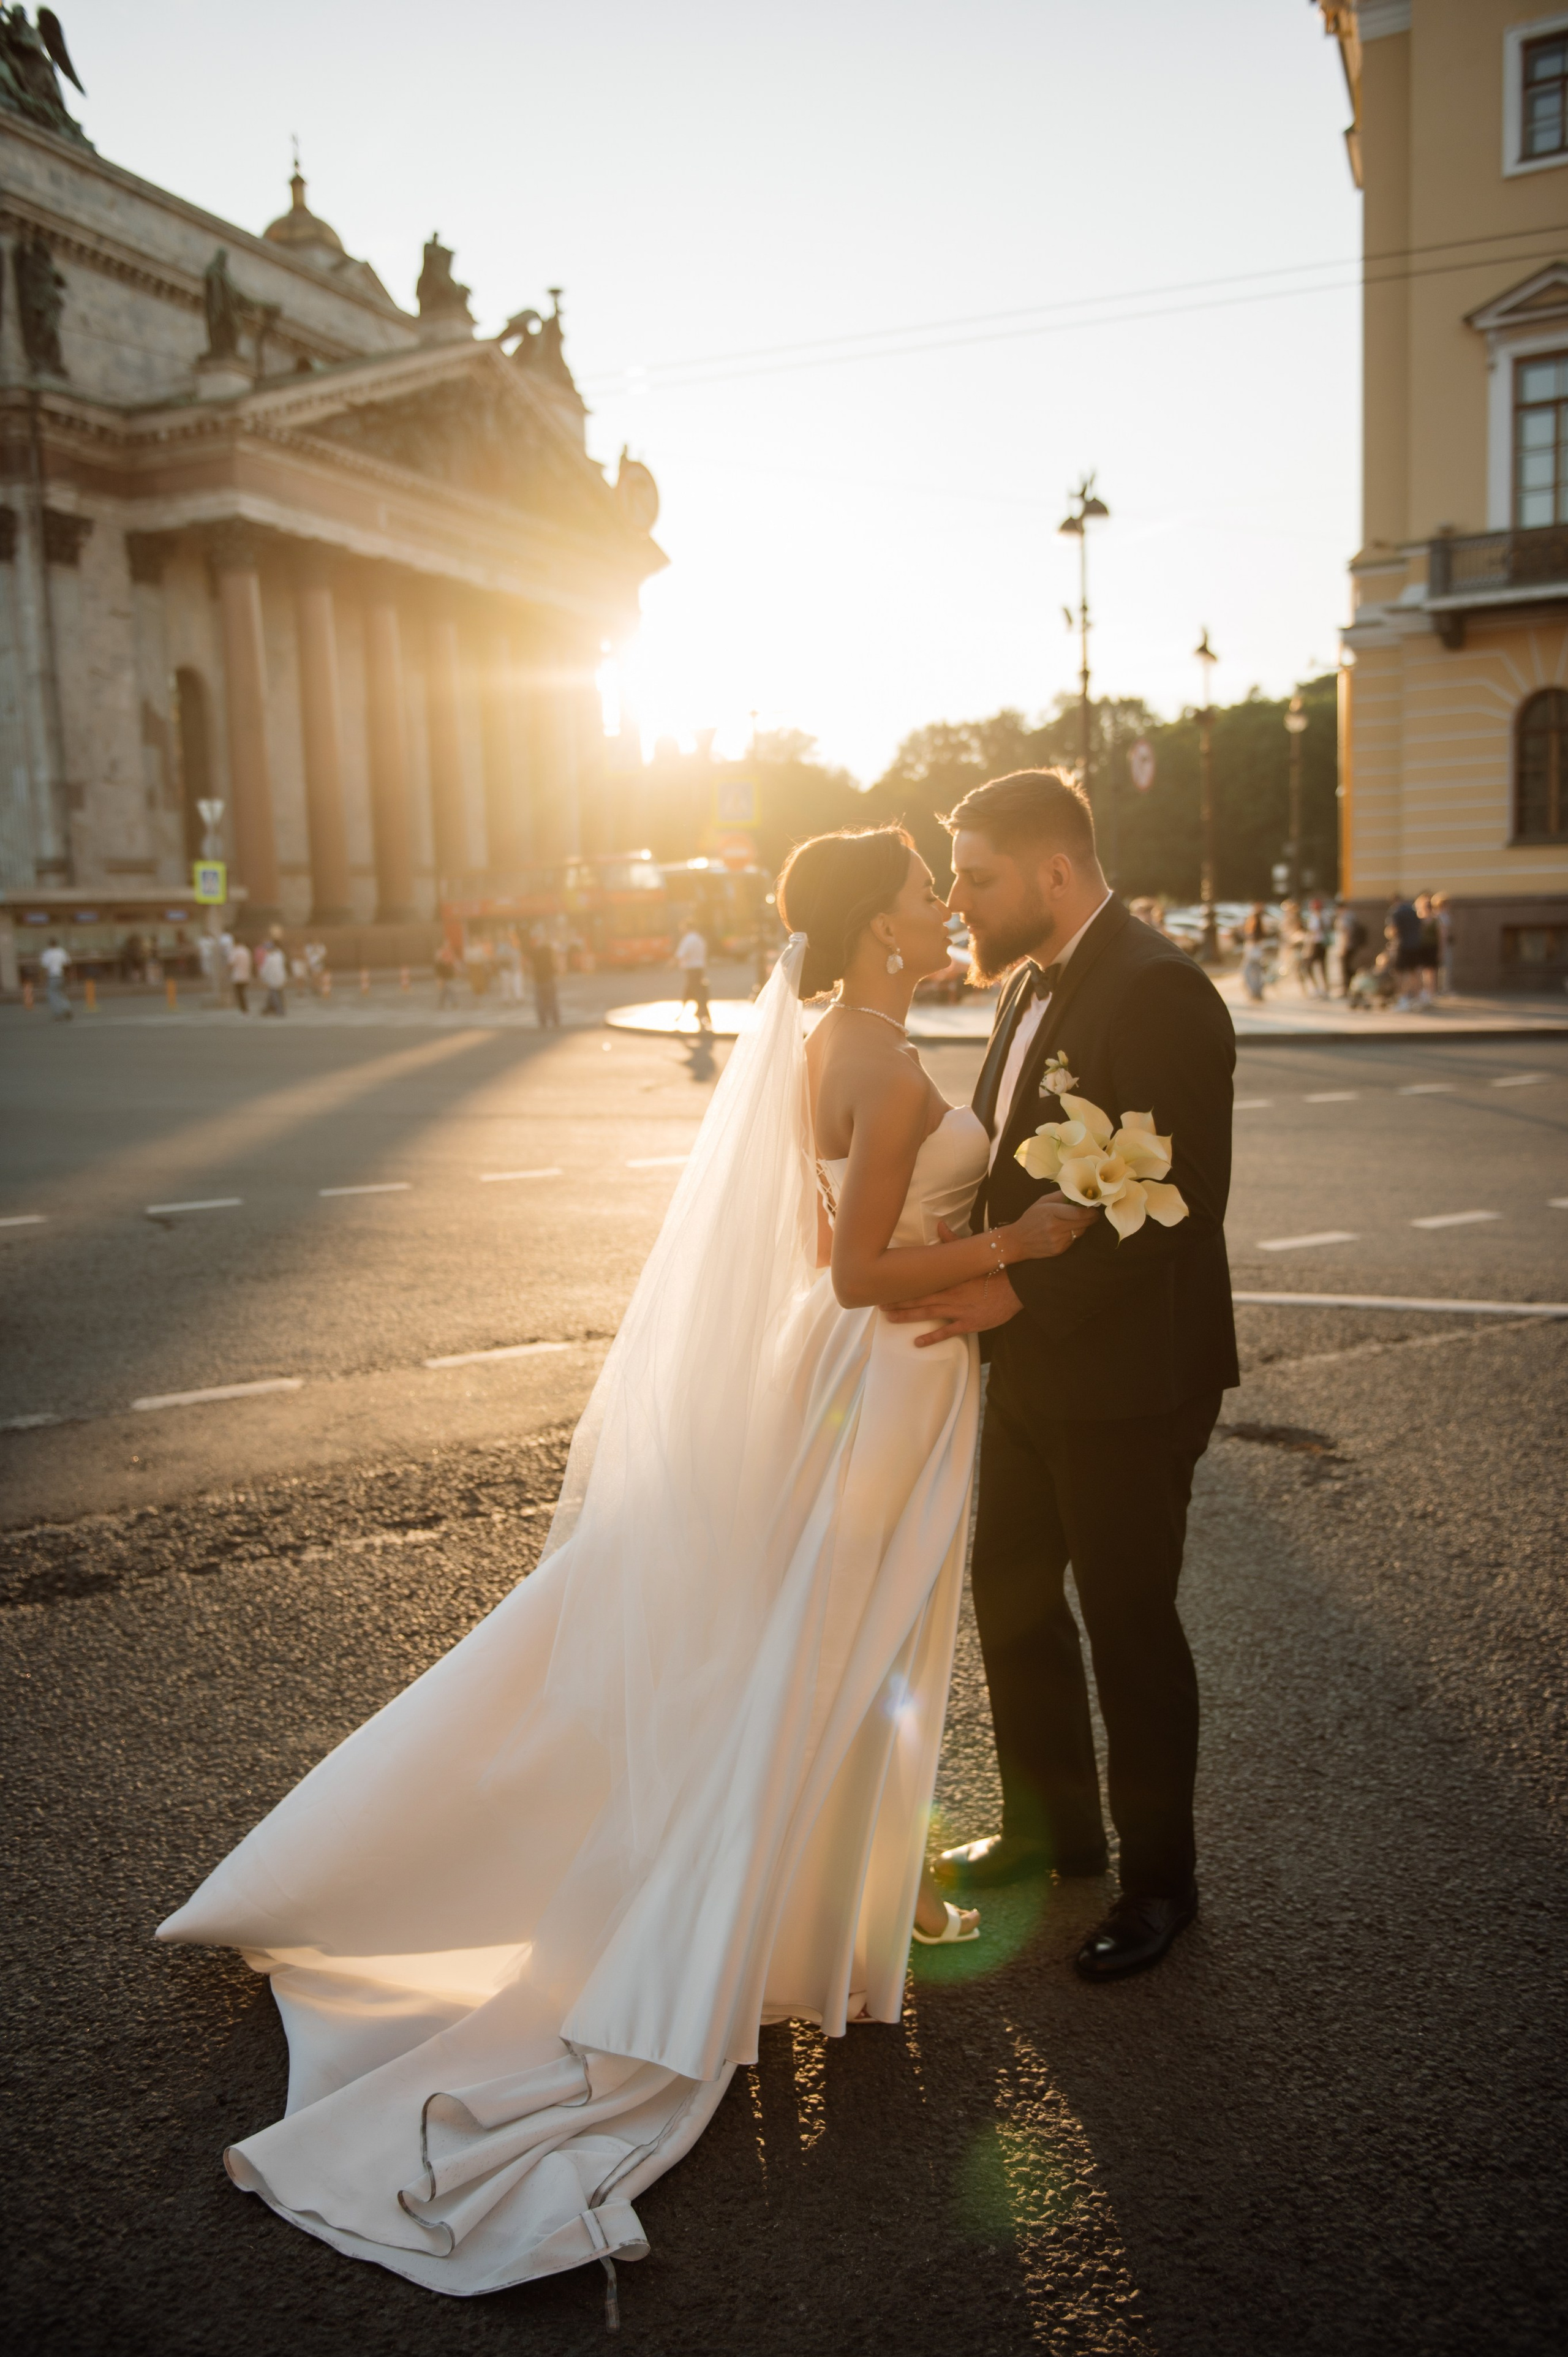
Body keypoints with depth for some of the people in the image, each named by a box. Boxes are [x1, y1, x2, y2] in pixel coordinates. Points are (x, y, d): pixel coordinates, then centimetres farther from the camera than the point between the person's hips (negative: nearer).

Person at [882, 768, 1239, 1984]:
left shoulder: (1159, 991, -20)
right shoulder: (1031, 984, 9)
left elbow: (1179, 1204, -24)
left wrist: (1018, 1292, -25)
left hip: (1129, 1379, -9)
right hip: (1031, 1363, 9)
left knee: (1130, 1624, 7)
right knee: (1012, 1597, 19)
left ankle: (1160, 1878, 29)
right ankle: (1051, 1826, 41)